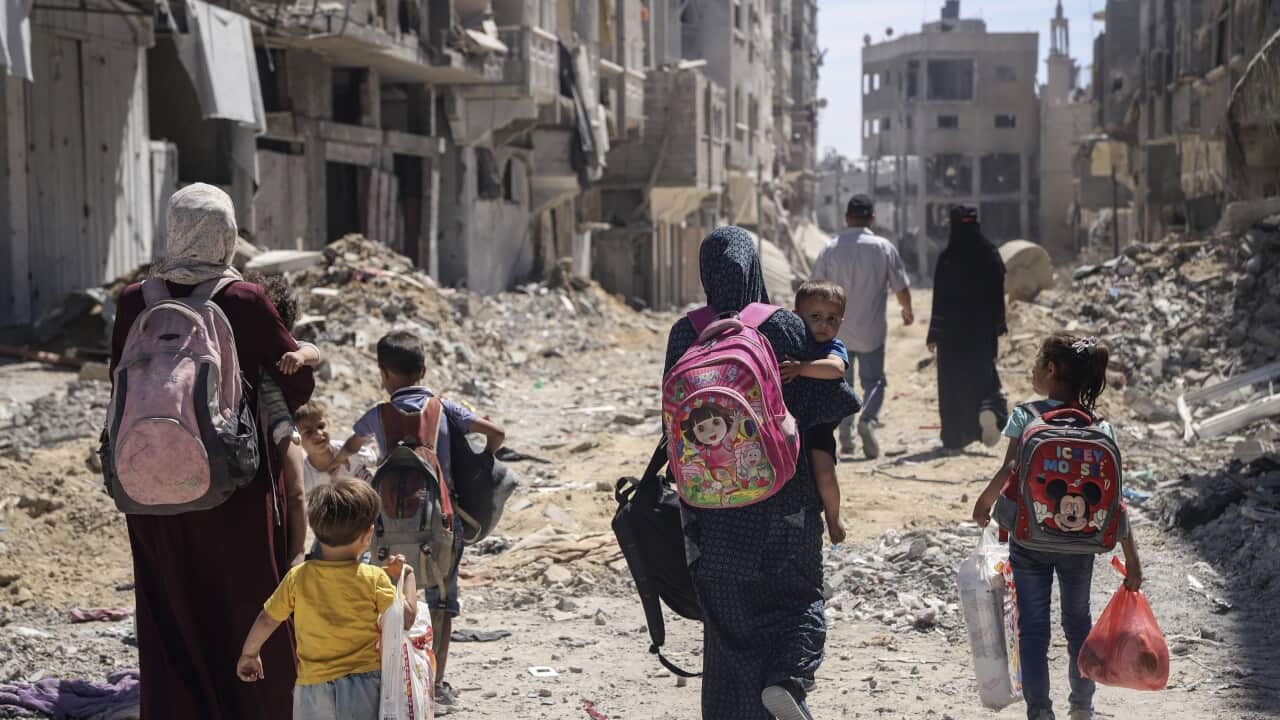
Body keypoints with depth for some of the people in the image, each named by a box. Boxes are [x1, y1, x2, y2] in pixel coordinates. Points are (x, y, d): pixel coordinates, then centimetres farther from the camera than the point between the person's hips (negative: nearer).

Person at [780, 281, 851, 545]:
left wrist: (801, 367, -34)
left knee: (824, 473, -22)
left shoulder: (835, 348, -7)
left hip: (818, 424, -5)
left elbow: (835, 368, -30)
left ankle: (832, 516, 3)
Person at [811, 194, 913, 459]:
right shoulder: (885, 248, -6)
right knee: (873, 380, 10)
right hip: (871, 331, -1)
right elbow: (901, 288, -1)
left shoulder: (830, 250, -5)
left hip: (837, 331, 1)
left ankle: (845, 436, 12)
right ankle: (869, 420, -17)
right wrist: (908, 310, 19)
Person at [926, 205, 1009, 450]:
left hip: (953, 329, -2)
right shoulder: (990, 254, -2)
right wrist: (999, 328, 12)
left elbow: (940, 299, -10)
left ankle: (954, 437, 9)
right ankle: (989, 408, -14)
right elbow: (998, 294, 2)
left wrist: (934, 335, -5)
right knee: (983, 374, 17)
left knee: (953, 382, 8)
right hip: (983, 329, 2)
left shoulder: (947, 258, -11)